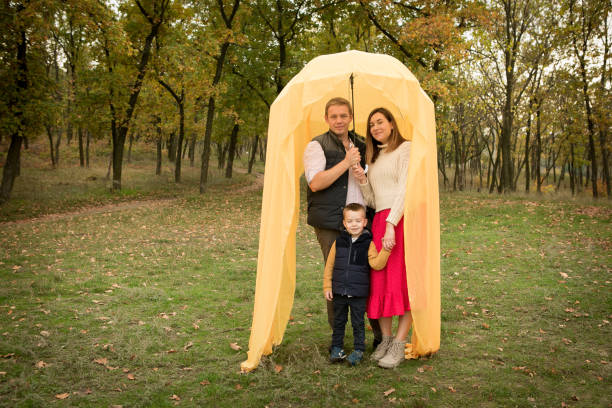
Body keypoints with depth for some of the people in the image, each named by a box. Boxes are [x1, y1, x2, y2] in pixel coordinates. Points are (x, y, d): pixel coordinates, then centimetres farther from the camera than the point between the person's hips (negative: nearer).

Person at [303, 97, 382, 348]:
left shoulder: (360, 147, 18)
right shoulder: (317, 146, -1)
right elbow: (315, 182, -16)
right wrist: (346, 163, -16)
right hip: (331, 225, -5)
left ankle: (380, 334, 18)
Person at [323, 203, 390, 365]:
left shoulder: (368, 243, -4)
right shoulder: (339, 242, 2)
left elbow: (376, 264, -15)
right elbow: (329, 265, 6)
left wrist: (385, 250, -28)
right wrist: (327, 286, 4)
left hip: (359, 293, -2)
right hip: (339, 292, 3)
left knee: (358, 322, 6)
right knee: (338, 321, 14)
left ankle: (358, 349, 20)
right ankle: (336, 347, 28)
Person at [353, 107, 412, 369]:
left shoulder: (404, 149, 2)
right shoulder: (374, 158, 23)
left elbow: (404, 189, -10)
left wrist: (391, 224, -19)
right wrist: (362, 181, 1)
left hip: (401, 220, -7)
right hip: (379, 222, 7)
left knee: (401, 281, -9)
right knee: (379, 282, 2)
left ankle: (399, 345, -5)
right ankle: (386, 339, 11)